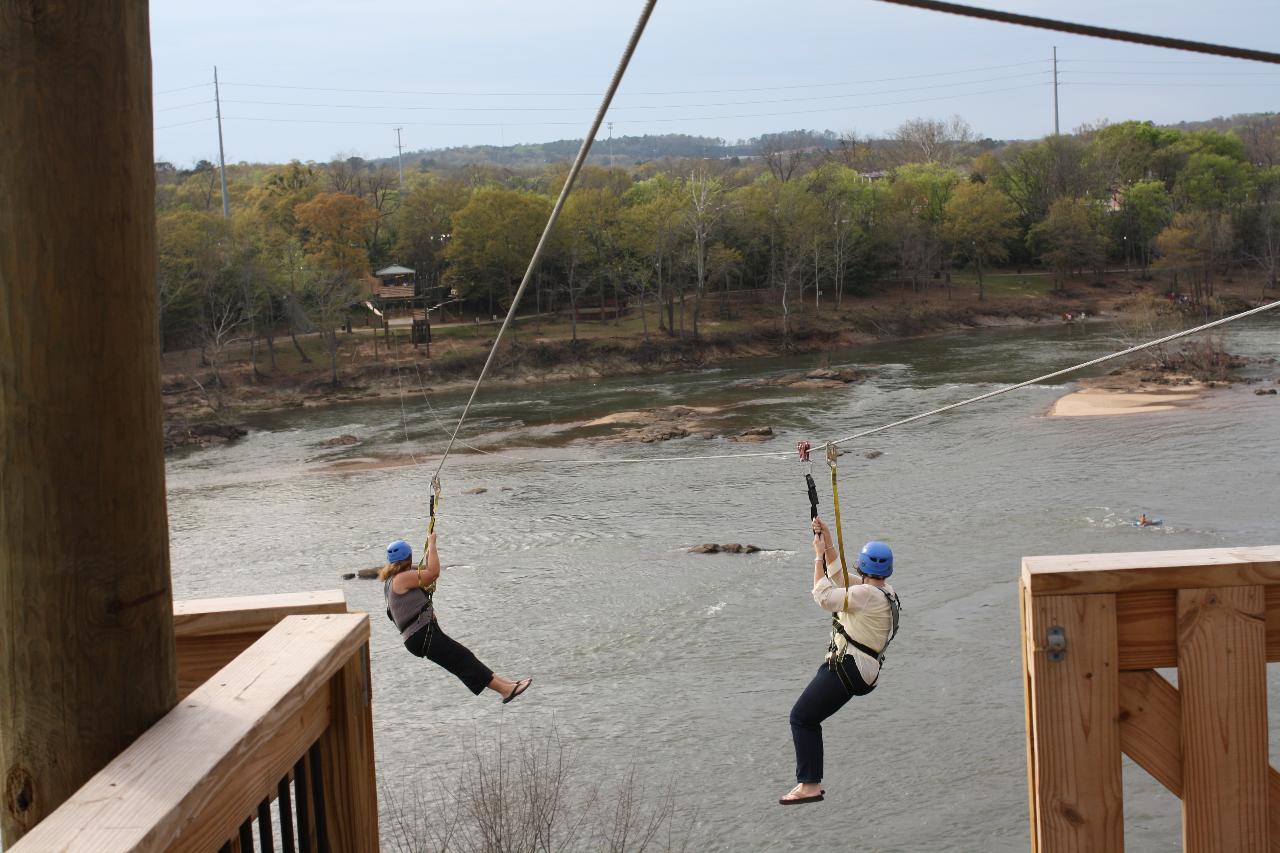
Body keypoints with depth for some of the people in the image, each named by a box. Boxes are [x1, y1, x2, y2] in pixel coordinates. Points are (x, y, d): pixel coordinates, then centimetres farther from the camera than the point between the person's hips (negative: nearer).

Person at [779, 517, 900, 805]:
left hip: (847, 668, -10)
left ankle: (809, 784, -10)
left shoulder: (867, 594, -17)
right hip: (862, 672, 10)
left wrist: (819, 555, -8)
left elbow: (825, 597, -16)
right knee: (808, 719, 17)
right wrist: (827, 541, 18)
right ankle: (811, 781, 20)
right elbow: (839, 575, 23)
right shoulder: (886, 594, 14)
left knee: (801, 717, -8)